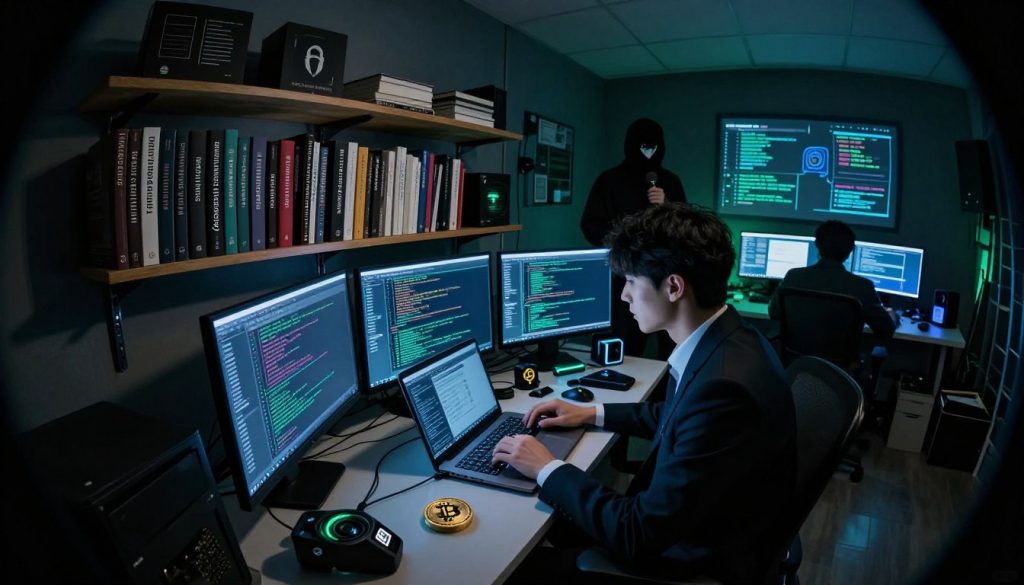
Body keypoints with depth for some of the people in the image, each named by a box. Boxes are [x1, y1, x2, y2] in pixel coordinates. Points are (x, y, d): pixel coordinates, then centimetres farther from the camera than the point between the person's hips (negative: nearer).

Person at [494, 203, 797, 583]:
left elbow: (640, 534, -29)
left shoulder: (725, 386, -35)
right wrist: (592, 414, 10)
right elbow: (675, 416, 16)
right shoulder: (723, 342, -5)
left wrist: (548, 469, -17)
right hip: (679, 522, 8)